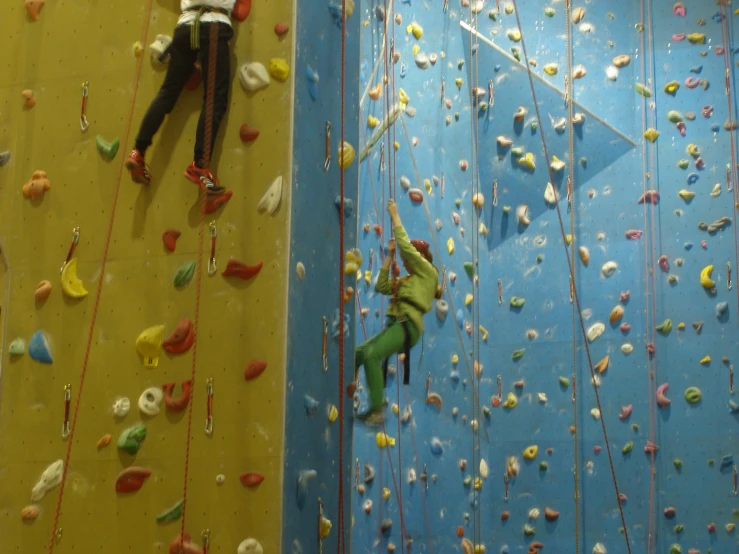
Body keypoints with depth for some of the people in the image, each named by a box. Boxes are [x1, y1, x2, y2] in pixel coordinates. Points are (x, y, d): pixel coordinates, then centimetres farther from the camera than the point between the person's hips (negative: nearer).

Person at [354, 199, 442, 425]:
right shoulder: (408, 279, 27)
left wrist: (395, 215, 6)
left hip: (408, 325, -9)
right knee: (356, 354, 2)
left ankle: (377, 411, -29)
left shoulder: (428, 271, 4)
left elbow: (405, 244, -3)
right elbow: (381, 286, 22)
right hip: (395, 325, 9)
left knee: (372, 355, -28)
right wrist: (389, 256, 20)